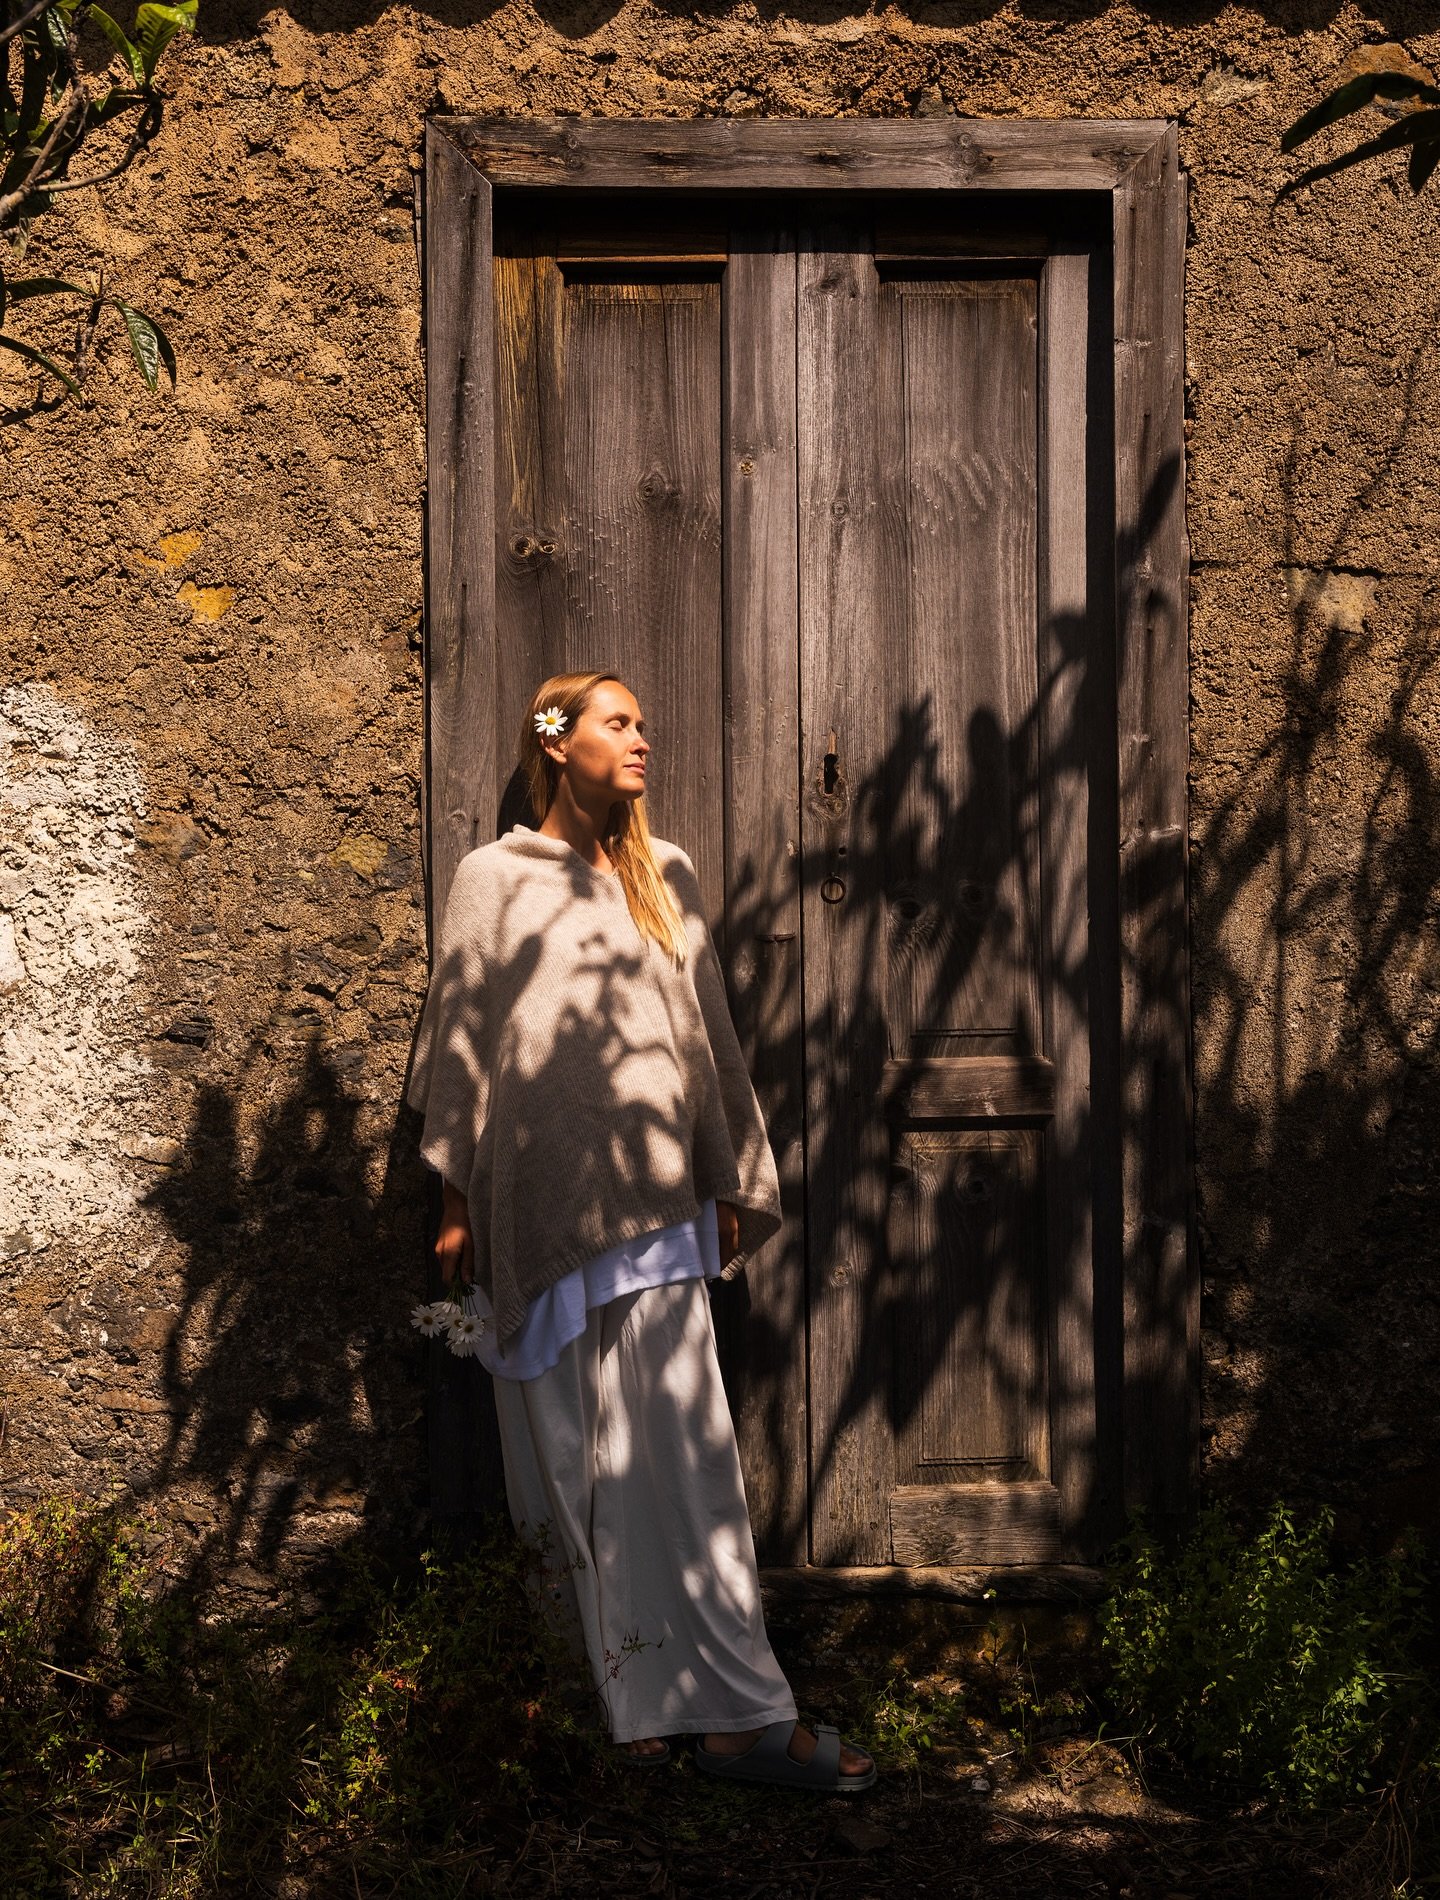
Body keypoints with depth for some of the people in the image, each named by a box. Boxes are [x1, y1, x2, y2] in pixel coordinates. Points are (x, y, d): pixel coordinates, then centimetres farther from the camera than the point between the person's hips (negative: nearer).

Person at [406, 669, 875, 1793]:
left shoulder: (667, 878, 14)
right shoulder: (495, 880, 3)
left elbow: (711, 1035, 16)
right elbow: (460, 1042, 3)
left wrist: (735, 1184, 14)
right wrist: (457, 1202, 1)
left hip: (656, 1204, 4)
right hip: (543, 1208, -4)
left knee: (680, 1454, 2)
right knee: (575, 1458, -2)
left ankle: (729, 1712, 7)